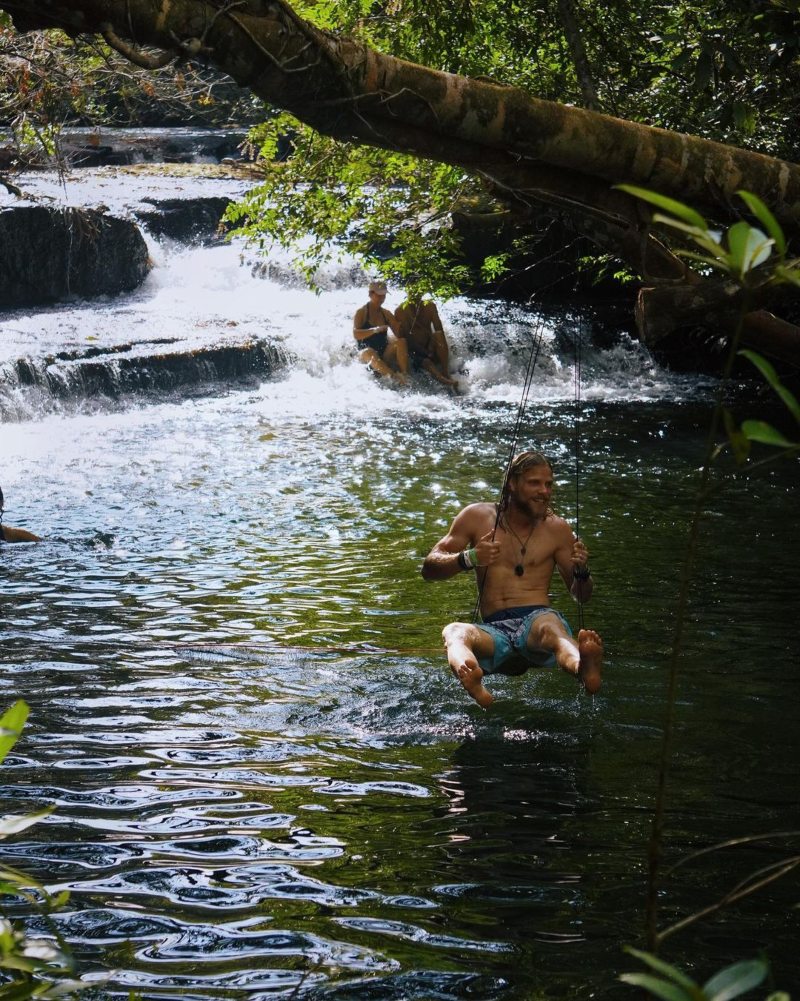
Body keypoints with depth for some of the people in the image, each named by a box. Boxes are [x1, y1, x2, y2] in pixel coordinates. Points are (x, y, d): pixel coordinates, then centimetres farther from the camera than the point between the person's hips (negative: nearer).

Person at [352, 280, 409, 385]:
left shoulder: (386, 314, 13)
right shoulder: (361, 313, 0)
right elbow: (356, 334, -15)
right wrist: (374, 330, -29)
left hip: (385, 353, 5)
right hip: (365, 353, -4)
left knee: (401, 342, -23)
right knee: (370, 353, -40)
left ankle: (405, 375, -41)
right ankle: (395, 377, -59)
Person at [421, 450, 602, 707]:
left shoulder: (556, 529, 14)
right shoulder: (477, 517, 13)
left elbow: (581, 596, 19)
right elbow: (429, 568, 10)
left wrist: (582, 572, -5)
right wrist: (469, 559, -10)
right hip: (495, 631, 1)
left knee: (549, 626, -39)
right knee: (454, 631, -34)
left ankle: (584, 669, -75)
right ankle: (470, 678, -72)